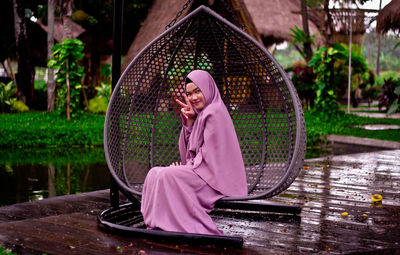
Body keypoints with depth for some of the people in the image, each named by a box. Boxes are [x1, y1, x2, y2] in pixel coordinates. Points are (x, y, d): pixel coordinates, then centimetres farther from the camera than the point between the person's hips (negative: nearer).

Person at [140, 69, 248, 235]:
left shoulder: (214, 113, -13)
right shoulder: (202, 113, 17)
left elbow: (210, 153, -18)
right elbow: (190, 147, 11)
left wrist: (187, 167, -8)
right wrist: (189, 120, -1)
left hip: (214, 176, -10)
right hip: (201, 170, 10)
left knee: (168, 175, -25)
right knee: (155, 173, 3)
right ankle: (158, 223, -3)